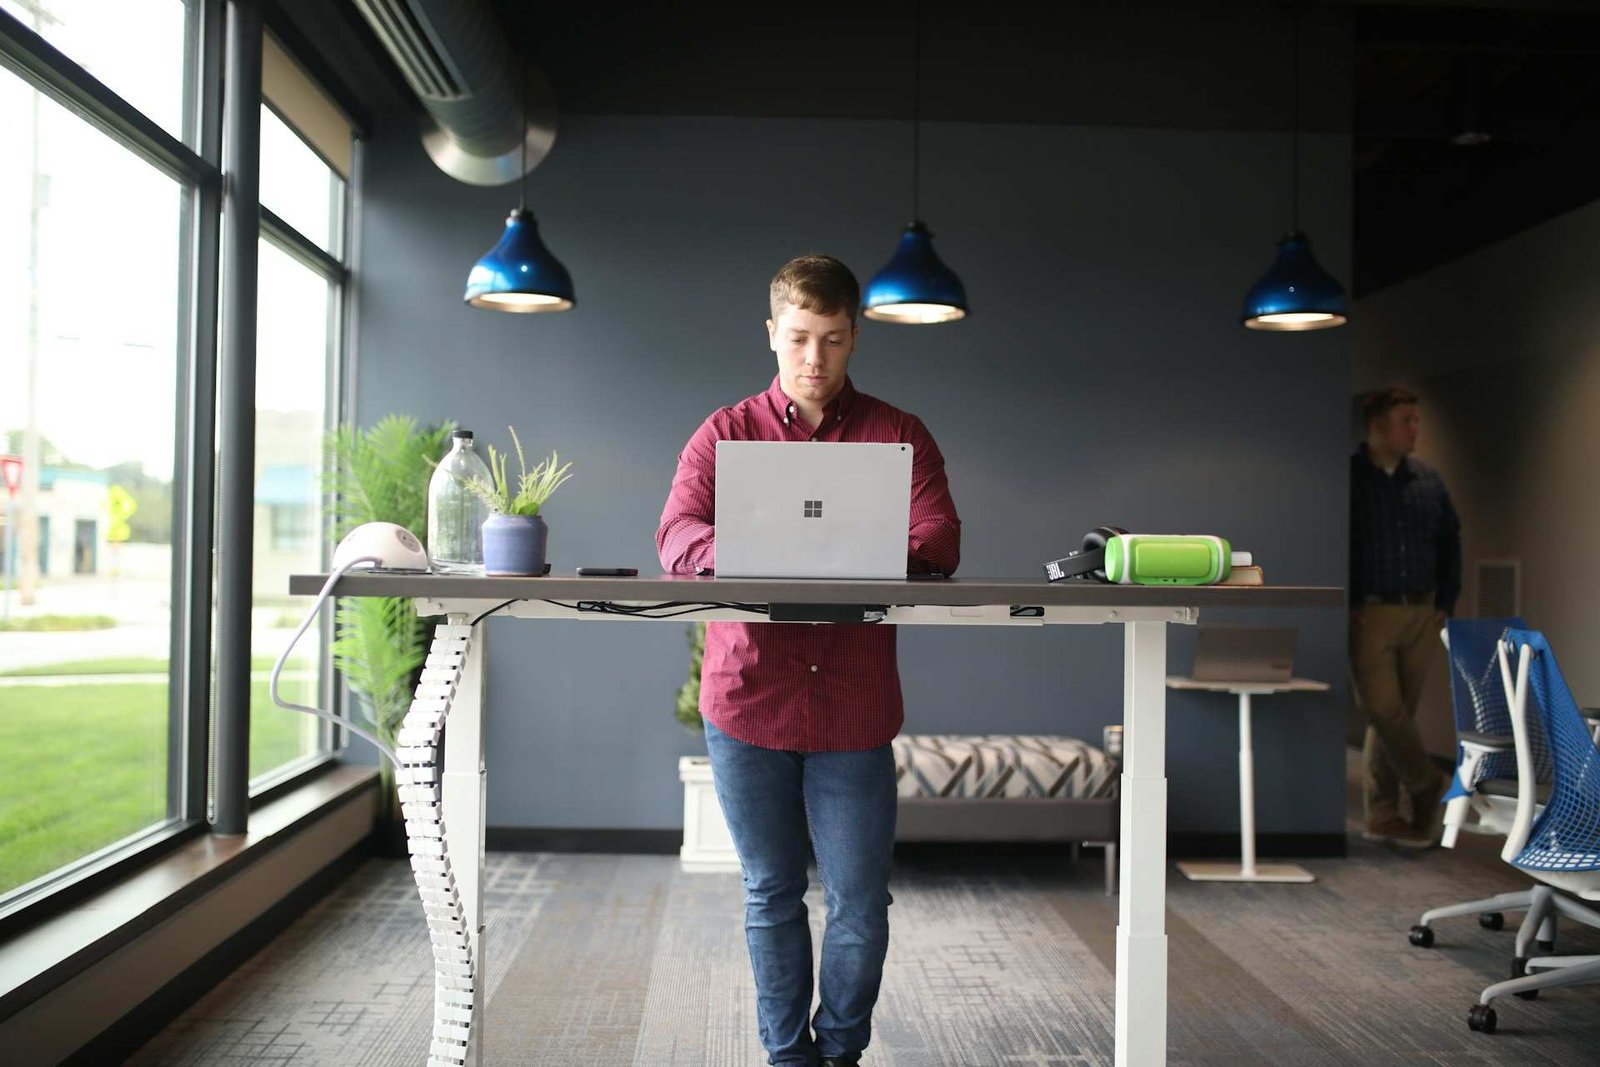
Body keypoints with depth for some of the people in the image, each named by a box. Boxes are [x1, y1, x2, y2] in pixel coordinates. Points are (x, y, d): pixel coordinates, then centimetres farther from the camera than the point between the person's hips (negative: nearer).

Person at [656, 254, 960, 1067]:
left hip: (855, 704, 0)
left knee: (860, 900, 5)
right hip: (748, 694, 1)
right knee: (772, 895, 12)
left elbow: (939, 544, -7)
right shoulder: (725, 433, 7)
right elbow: (677, 534, -7)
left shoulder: (899, 436, 6)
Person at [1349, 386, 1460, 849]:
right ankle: (1428, 786, 11)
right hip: (1370, 614, -4)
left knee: (1396, 715, 8)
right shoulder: (1347, 478, -6)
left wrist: (1445, 603, 10)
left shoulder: (1428, 480, 10)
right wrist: (1348, 606, -7)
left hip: (1420, 615, 4)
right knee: (1385, 710, -10)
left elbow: (1450, 541, 17)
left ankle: (1382, 816, 16)